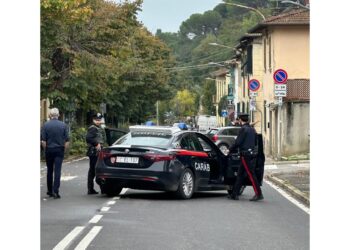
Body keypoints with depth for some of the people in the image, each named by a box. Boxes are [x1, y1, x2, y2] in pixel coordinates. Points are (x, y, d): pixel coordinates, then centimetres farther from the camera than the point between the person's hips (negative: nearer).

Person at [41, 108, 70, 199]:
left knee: (49, 171, 12)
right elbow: (67, 141, -3)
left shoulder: (45, 125, -5)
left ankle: (50, 191, 20)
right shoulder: (63, 125, -3)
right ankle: (55, 191, -15)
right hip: (59, 150, 0)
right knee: (57, 170, -3)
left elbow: (43, 141, -7)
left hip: (49, 150, 0)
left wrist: (45, 150, 6)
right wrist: (64, 149, 8)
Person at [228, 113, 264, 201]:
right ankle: (235, 194, 15)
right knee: (240, 174, 12)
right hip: (251, 153, 9)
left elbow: (237, 142, -14)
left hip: (245, 155, -9)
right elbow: (255, 142, 23)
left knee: (251, 174, -8)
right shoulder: (252, 129, 14)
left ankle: (258, 194, -9)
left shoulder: (243, 129, -12)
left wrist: (230, 150, 0)